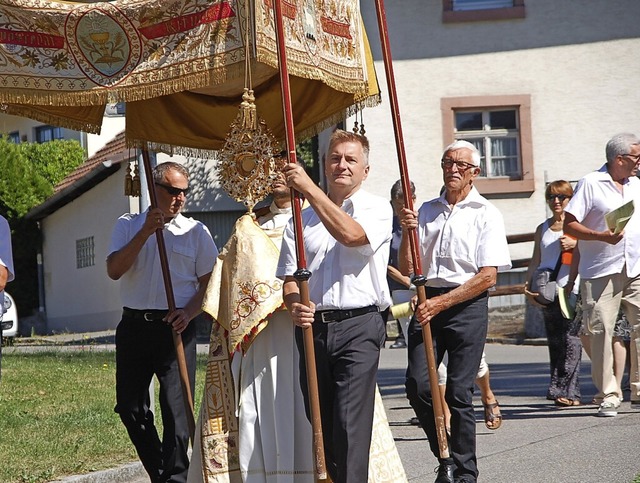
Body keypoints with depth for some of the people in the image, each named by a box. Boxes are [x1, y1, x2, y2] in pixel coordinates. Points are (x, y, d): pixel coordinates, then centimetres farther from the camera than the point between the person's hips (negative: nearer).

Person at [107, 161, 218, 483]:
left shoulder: (196, 232, 6)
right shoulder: (129, 225, 9)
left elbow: (209, 282, 6)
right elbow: (114, 270, -6)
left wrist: (188, 312, -12)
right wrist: (146, 231, -12)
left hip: (175, 327, -2)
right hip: (134, 327, 2)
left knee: (176, 408, -7)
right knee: (130, 407, 8)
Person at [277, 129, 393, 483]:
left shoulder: (377, 209, 5)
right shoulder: (303, 219, 18)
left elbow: (351, 234, -18)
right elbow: (289, 276, 14)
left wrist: (309, 189, -18)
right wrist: (293, 304, -10)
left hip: (358, 327, -4)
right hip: (313, 327, 5)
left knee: (351, 423, -13)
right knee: (320, 422, 6)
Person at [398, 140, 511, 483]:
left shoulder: (486, 215, 2)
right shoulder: (425, 211, 16)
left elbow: (487, 277, -7)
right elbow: (407, 271, 14)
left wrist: (441, 303, -14)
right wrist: (407, 234, -4)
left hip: (467, 306, -4)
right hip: (428, 305, 4)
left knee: (458, 392, -5)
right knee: (417, 384, -8)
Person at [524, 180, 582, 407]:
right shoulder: (543, 228, 18)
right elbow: (535, 260, 18)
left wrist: (575, 244, -13)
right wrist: (527, 285, 7)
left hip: (571, 288, -4)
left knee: (570, 337, -11)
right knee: (554, 339, 3)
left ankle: (566, 390, -10)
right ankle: (563, 391, 8)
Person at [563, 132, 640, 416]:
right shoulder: (590, 184, -1)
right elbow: (569, 225, -5)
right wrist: (603, 237, -16)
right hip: (600, 272, -5)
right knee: (600, 332, -5)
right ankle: (608, 397, 2)